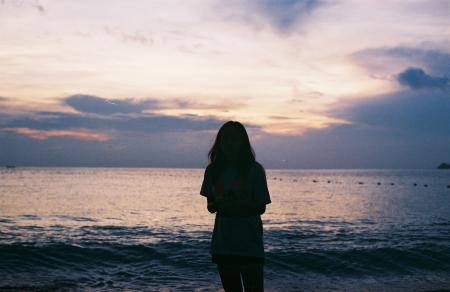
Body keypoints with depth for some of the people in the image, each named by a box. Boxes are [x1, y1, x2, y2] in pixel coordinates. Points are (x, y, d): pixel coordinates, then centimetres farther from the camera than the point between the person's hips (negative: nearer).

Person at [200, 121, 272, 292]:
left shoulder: (254, 170, -6)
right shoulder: (213, 170, 4)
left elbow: (261, 208, -5)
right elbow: (210, 206, 8)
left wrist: (240, 202, -22)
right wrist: (219, 203, -15)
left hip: (249, 244, -4)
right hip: (223, 244, 4)